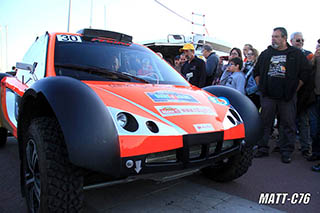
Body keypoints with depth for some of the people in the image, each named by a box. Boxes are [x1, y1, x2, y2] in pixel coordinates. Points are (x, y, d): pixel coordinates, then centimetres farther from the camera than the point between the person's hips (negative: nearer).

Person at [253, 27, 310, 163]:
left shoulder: (296, 54, 5)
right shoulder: (266, 54, 11)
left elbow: (304, 73, 5)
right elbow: (256, 71, 18)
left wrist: (293, 90, 0)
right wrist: (261, 87, 10)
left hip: (287, 97, -2)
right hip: (268, 96, 2)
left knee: (288, 124, 4)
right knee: (264, 123, 5)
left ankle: (286, 152, 16)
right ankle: (262, 149, 17)